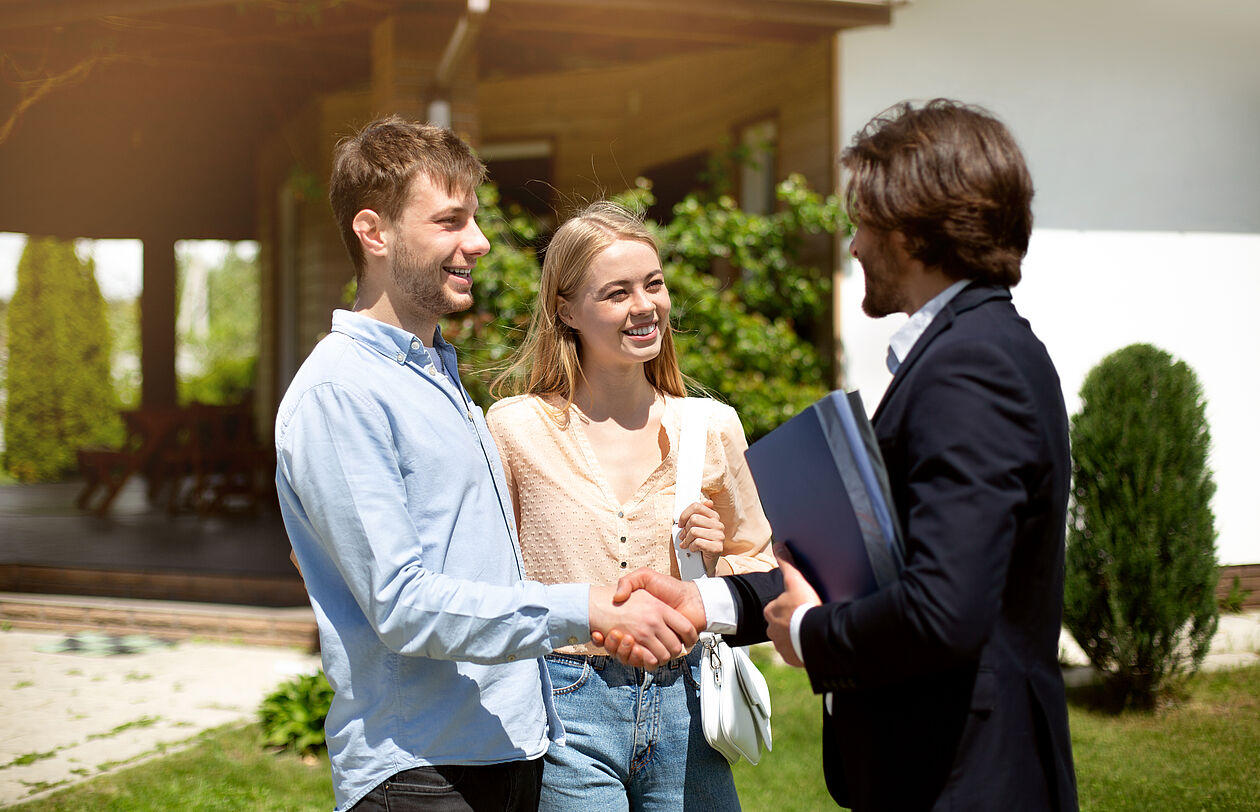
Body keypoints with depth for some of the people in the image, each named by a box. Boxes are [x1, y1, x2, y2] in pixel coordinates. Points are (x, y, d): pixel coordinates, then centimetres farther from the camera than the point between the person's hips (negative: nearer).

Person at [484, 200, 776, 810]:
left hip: (682, 705, 3)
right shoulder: (515, 428, -3)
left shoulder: (713, 428, 4)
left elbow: (761, 573, 14)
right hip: (565, 711, -2)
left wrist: (718, 563, -5)